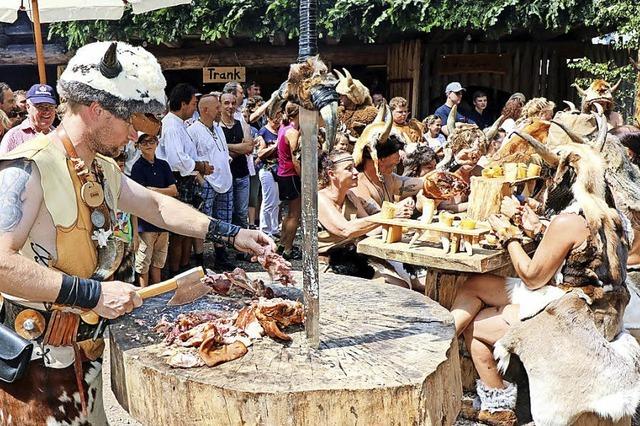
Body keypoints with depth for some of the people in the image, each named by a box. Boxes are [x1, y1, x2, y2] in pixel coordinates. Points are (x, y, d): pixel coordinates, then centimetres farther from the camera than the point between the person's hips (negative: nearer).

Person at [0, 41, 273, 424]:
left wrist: (232, 234, 12)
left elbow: (157, 206, 17)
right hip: (37, 357, -7)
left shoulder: (103, 170, 7)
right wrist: (93, 293, -27)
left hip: (86, 346, 8)